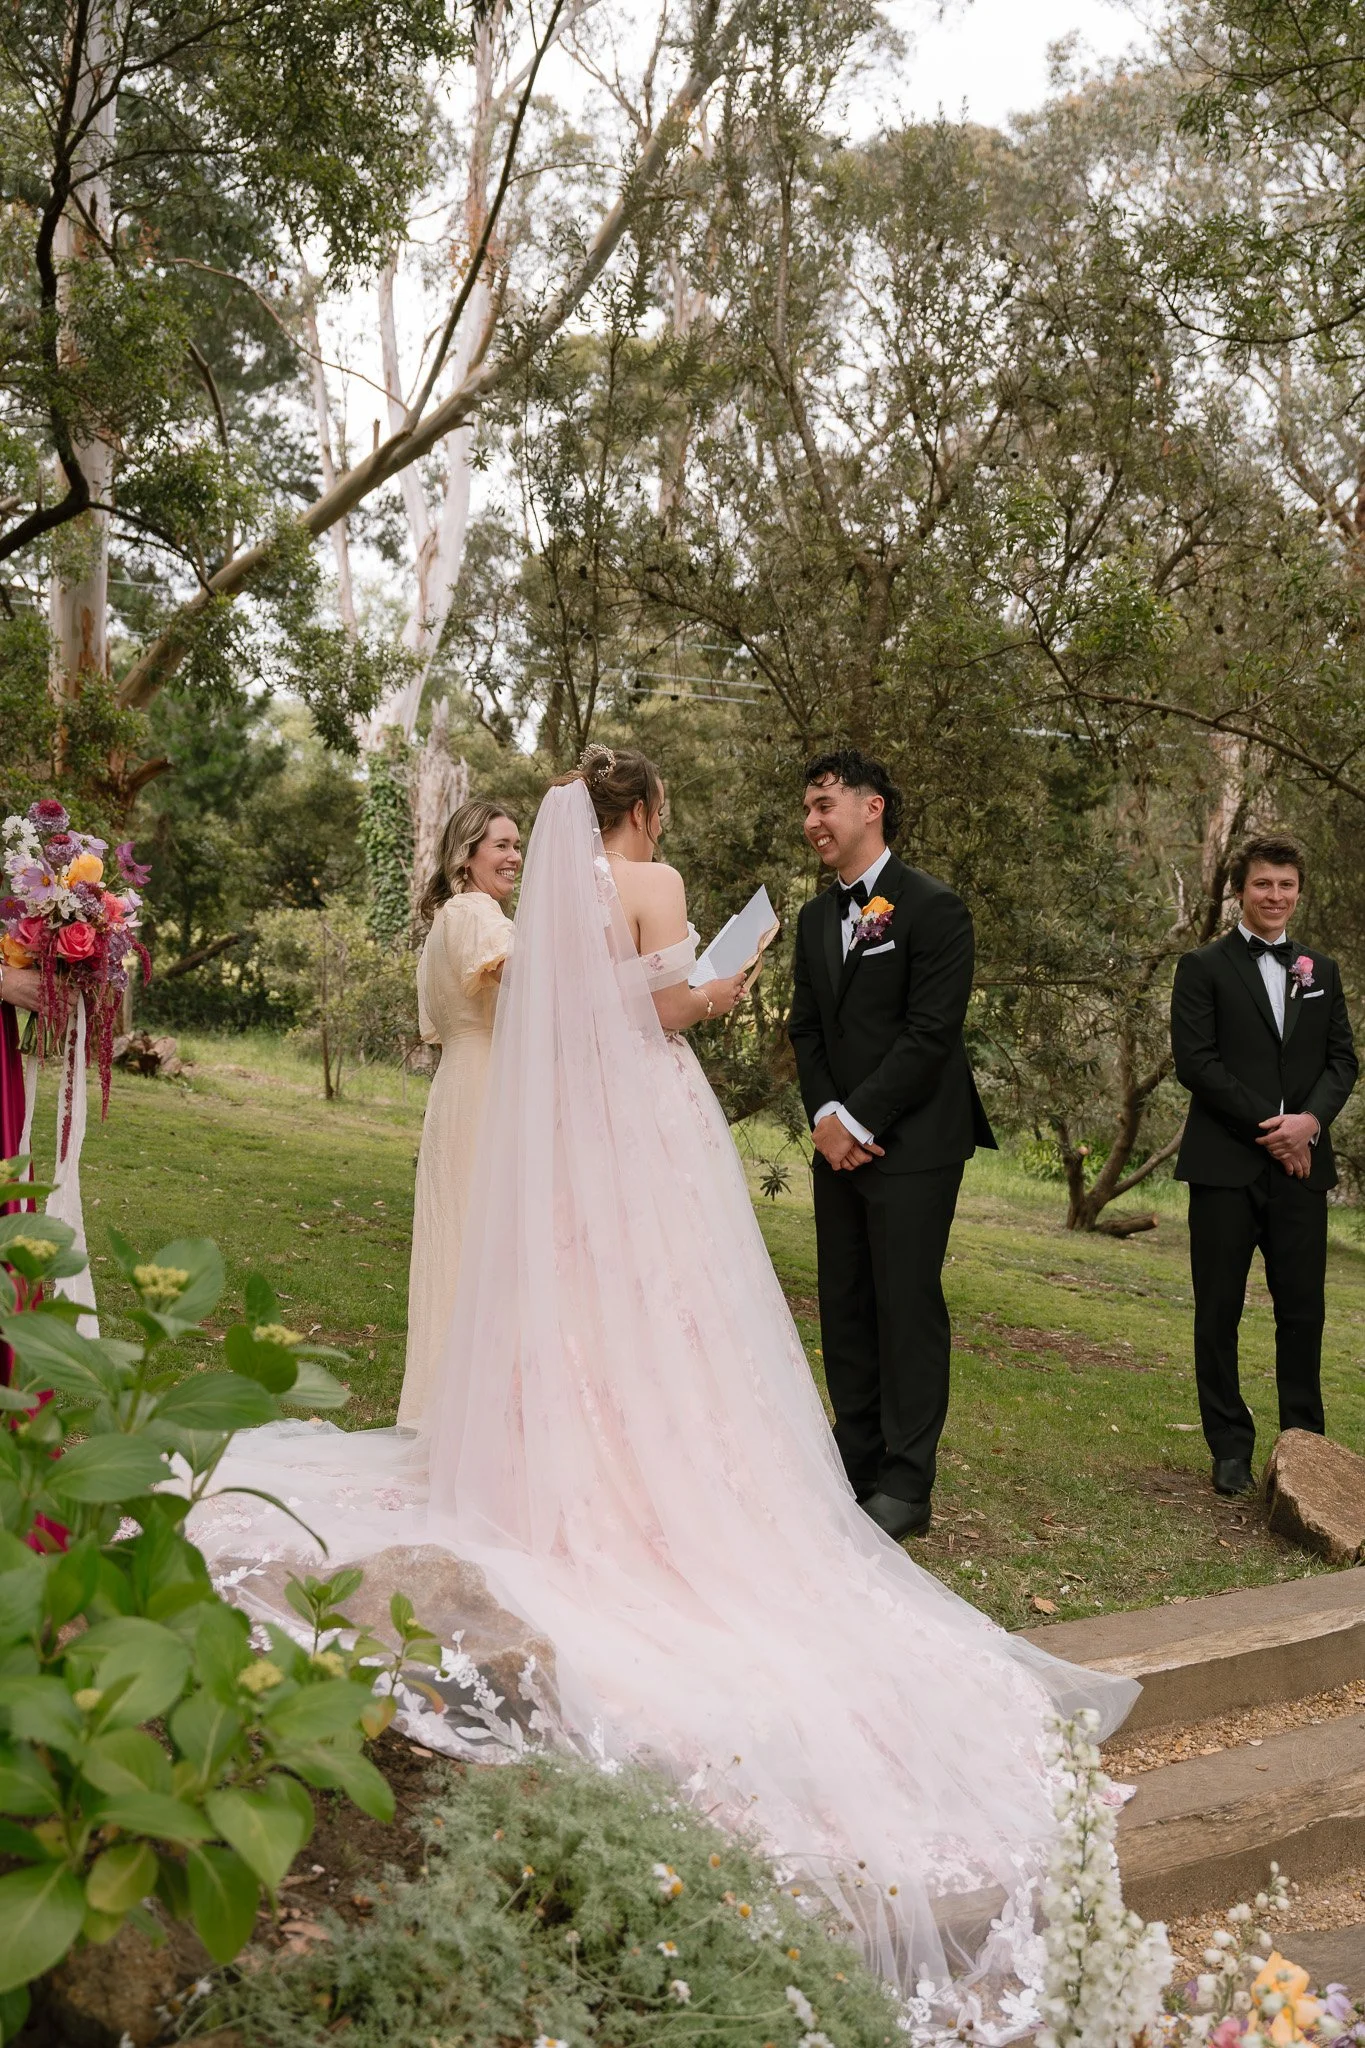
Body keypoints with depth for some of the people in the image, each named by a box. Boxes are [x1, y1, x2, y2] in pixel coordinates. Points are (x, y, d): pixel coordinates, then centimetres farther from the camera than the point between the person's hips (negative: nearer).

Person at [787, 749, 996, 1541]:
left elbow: (931, 1032, -15)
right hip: (841, 1142, 7)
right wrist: (826, 1115, -3)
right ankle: (856, 1463, 20)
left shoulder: (934, 909, -9)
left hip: (912, 1144, -7)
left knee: (908, 1308, -3)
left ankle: (906, 1485, 5)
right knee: (844, 1309, 10)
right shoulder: (817, 917, 14)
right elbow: (806, 1028, 13)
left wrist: (861, 1121, -14)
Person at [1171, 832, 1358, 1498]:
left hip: (1301, 1164, 3)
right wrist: (1267, 1127, -12)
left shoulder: (1321, 971, 15)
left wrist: (1312, 1119, -9)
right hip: (1226, 1166, -3)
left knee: (1303, 1311, 5)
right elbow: (1194, 1060, -7)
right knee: (1219, 1312, 2)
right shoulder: (1204, 967, 2)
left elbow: (1342, 1060, 11)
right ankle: (1230, 1449, 12)